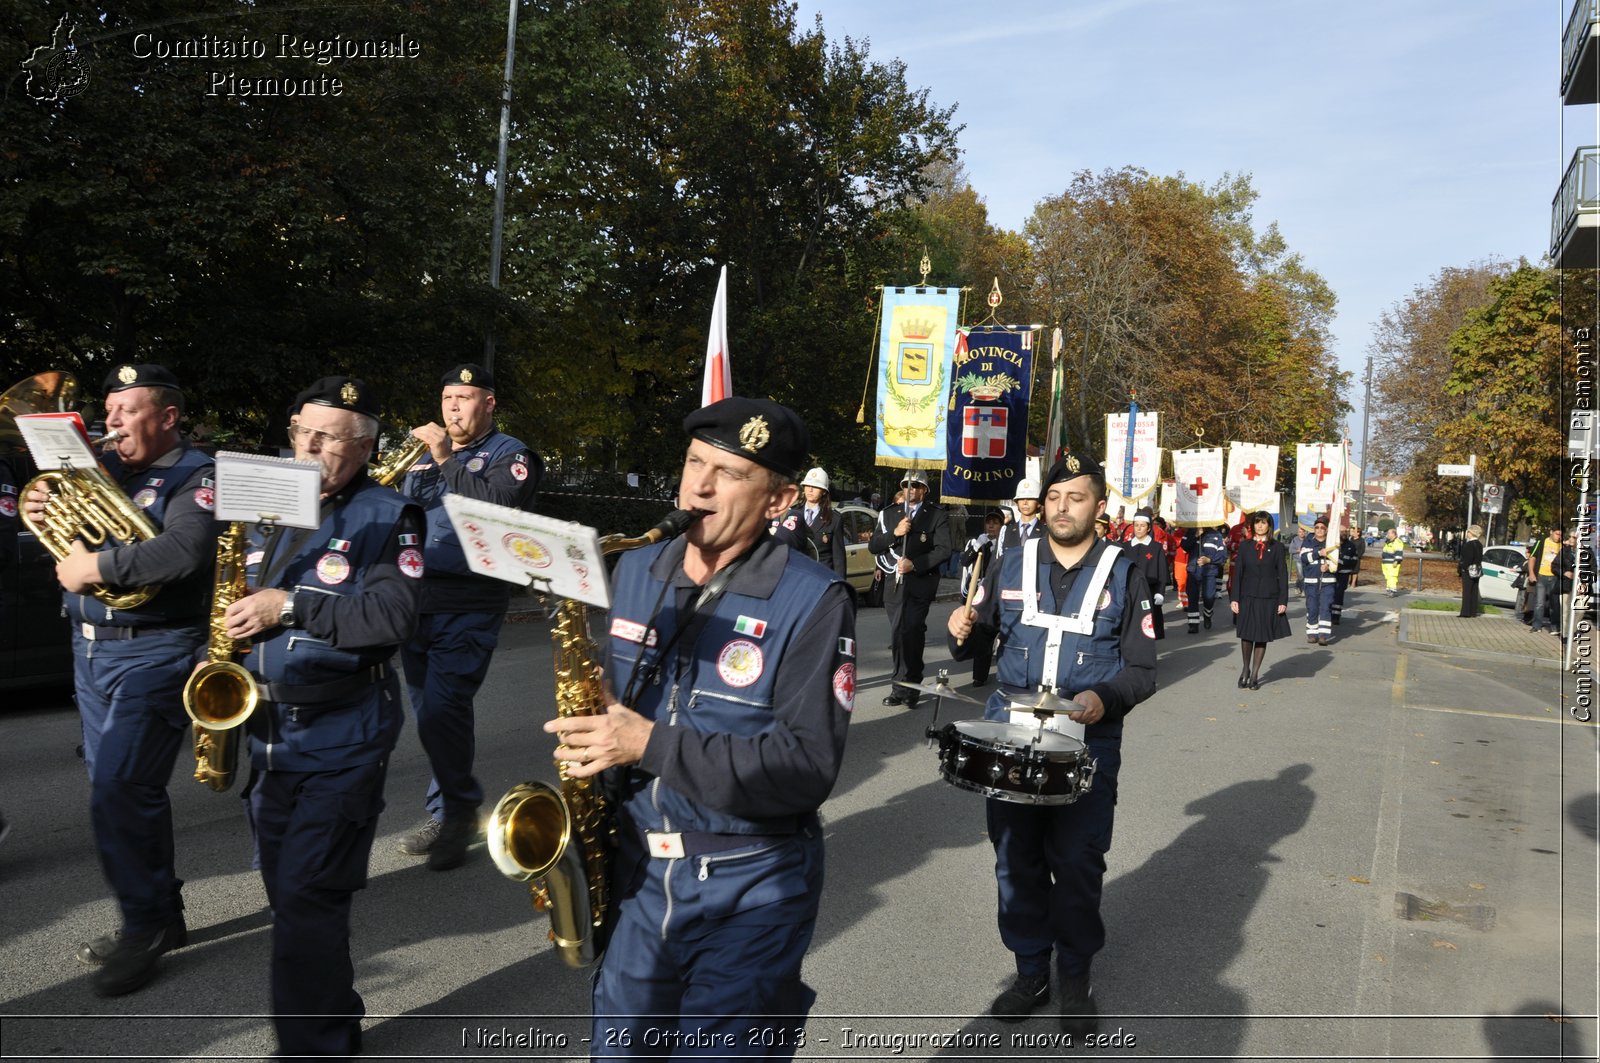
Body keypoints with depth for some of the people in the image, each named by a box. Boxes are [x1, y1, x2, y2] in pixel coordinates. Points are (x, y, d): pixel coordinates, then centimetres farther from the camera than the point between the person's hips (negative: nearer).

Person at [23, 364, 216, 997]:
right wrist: (39, 512, -3)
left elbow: (187, 549, -27)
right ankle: (161, 916, 25)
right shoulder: (105, 468, 13)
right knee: (122, 791, 13)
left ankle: (146, 926, 5)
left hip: (152, 653, -8)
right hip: (90, 648, 8)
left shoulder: (195, 477, -9)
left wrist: (97, 568, -22)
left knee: (119, 792, -10)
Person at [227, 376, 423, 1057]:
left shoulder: (388, 518, -8)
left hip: (341, 739, -7)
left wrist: (289, 606, -23)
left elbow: (393, 616, -21)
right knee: (288, 894, 15)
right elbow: (243, 604, 20)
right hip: (265, 732, 7)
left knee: (307, 901, -6)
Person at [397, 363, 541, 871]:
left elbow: (496, 506, -19)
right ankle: (451, 810, 24)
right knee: (429, 712, 11)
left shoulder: (510, 455, -1)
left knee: (443, 709, -14)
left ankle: (454, 813, 3)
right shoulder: (425, 455, 20)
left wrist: (447, 460, -18)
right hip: (417, 601, 7)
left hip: (469, 606, -7)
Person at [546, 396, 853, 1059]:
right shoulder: (635, 569, 3)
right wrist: (586, 750, -1)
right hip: (638, 870, 6)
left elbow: (808, 767, -21)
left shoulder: (813, 601, -16)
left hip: (750, 887, -5)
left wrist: (652, 744, -25)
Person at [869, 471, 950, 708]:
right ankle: (907, 686, 16)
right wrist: (894, 533, -9)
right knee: (908, 634, 9)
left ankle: (903, 686, -10)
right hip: (895, 582, 4)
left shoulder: (937, 516, 3)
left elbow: (943, 550, -7)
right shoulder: (889, 514, 14)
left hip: (920, 583, -4)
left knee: (906, 633, -17)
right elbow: (873, 546, 7)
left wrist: (914, 564, -16)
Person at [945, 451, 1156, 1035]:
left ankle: (1076, 976, 26)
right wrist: (962, 631, -11)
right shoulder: (1012, 565, 6)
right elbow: (977, 639, 13)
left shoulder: (1123, 574, 0)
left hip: (1089, 744, -2)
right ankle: (1030, 971, 27)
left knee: (1078, 864, 4)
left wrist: (1106, 700, -21)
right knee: (1015, 860, 9)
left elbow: (1142, 669, -1)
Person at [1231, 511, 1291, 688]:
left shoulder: (1277, 547, 1)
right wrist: (1235, 599, -2)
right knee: (1246, 634, 4)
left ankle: (1255, 675, 16)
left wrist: (1283, 601, -5)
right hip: (1247, 596, 1)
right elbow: (1239, 572, 4)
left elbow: (1283, 575, 1)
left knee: (1262, 636, 5)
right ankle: (1245, 669, 25)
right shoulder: (1245, 546, 4)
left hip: (1268, 598, -1)